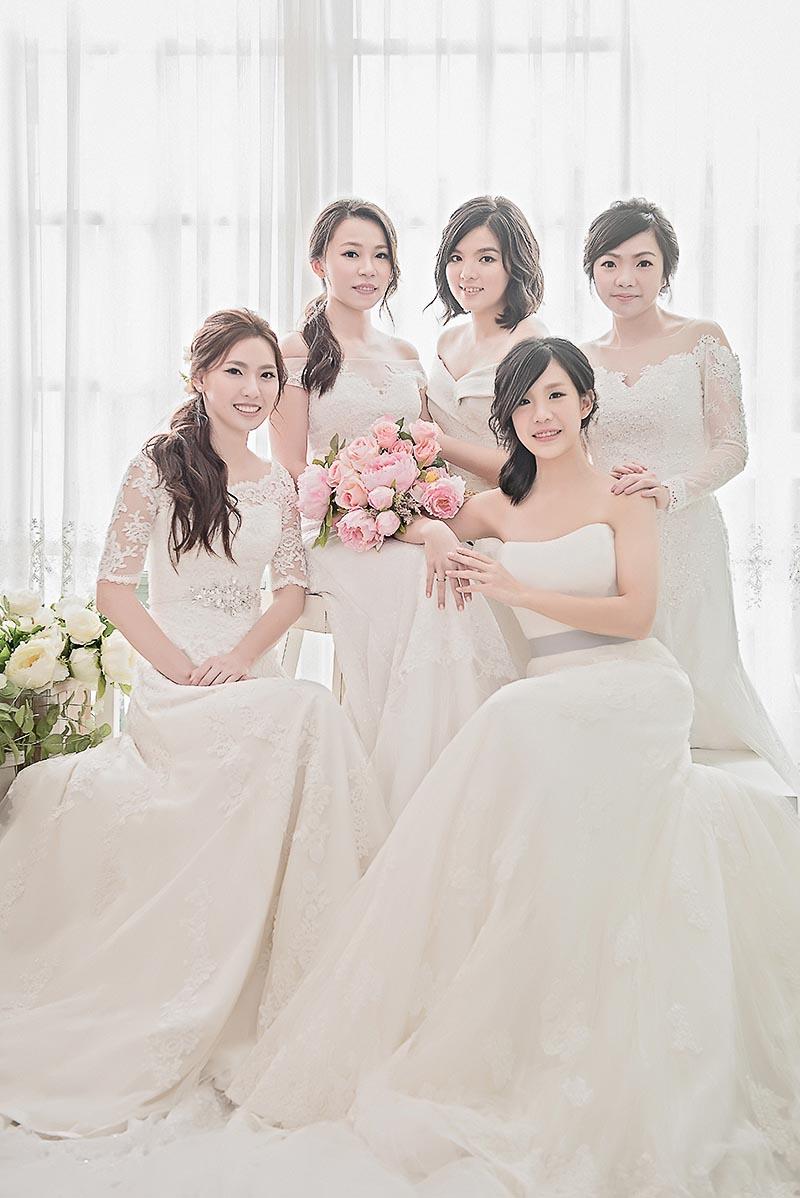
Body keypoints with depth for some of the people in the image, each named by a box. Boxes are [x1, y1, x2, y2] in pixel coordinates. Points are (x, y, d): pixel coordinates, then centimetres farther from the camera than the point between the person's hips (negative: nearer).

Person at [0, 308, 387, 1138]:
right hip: (174, 684, -5)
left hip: (250, 678, 5)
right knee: (309, 714, -30)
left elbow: (292, 587, 11)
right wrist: (182, 667, -14)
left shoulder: (276, 483, 15)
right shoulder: (159, 464, 0)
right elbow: (113, 589, -3)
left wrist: (243, 654, -8)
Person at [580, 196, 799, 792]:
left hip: (684, 538, -3)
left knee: (698, 682, -1)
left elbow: (732, 447, -4)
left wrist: (673, 489, -20)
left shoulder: (703, 340, 1)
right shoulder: (582, 358, 10)